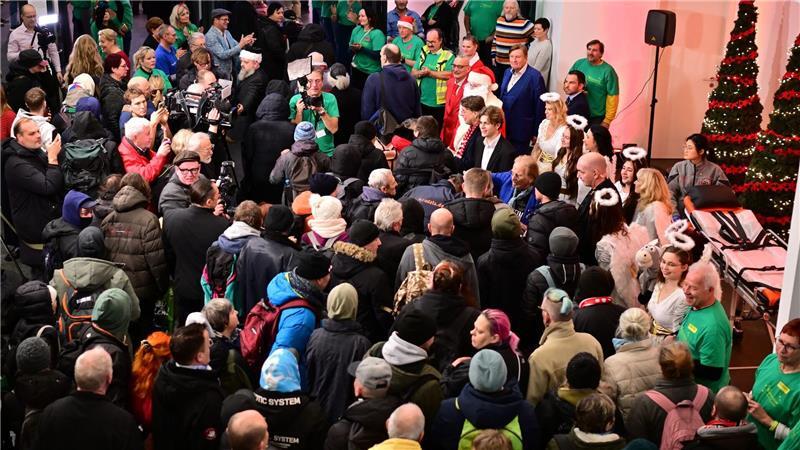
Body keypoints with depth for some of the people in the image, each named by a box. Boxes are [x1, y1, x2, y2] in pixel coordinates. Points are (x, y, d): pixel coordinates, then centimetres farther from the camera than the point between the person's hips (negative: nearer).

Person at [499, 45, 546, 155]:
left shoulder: (535, 76, -13)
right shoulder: (507, 72, 10)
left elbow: (540, 107, -12)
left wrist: (536, 133, -10)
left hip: (521, 131, -6)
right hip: (504, 128, 7)